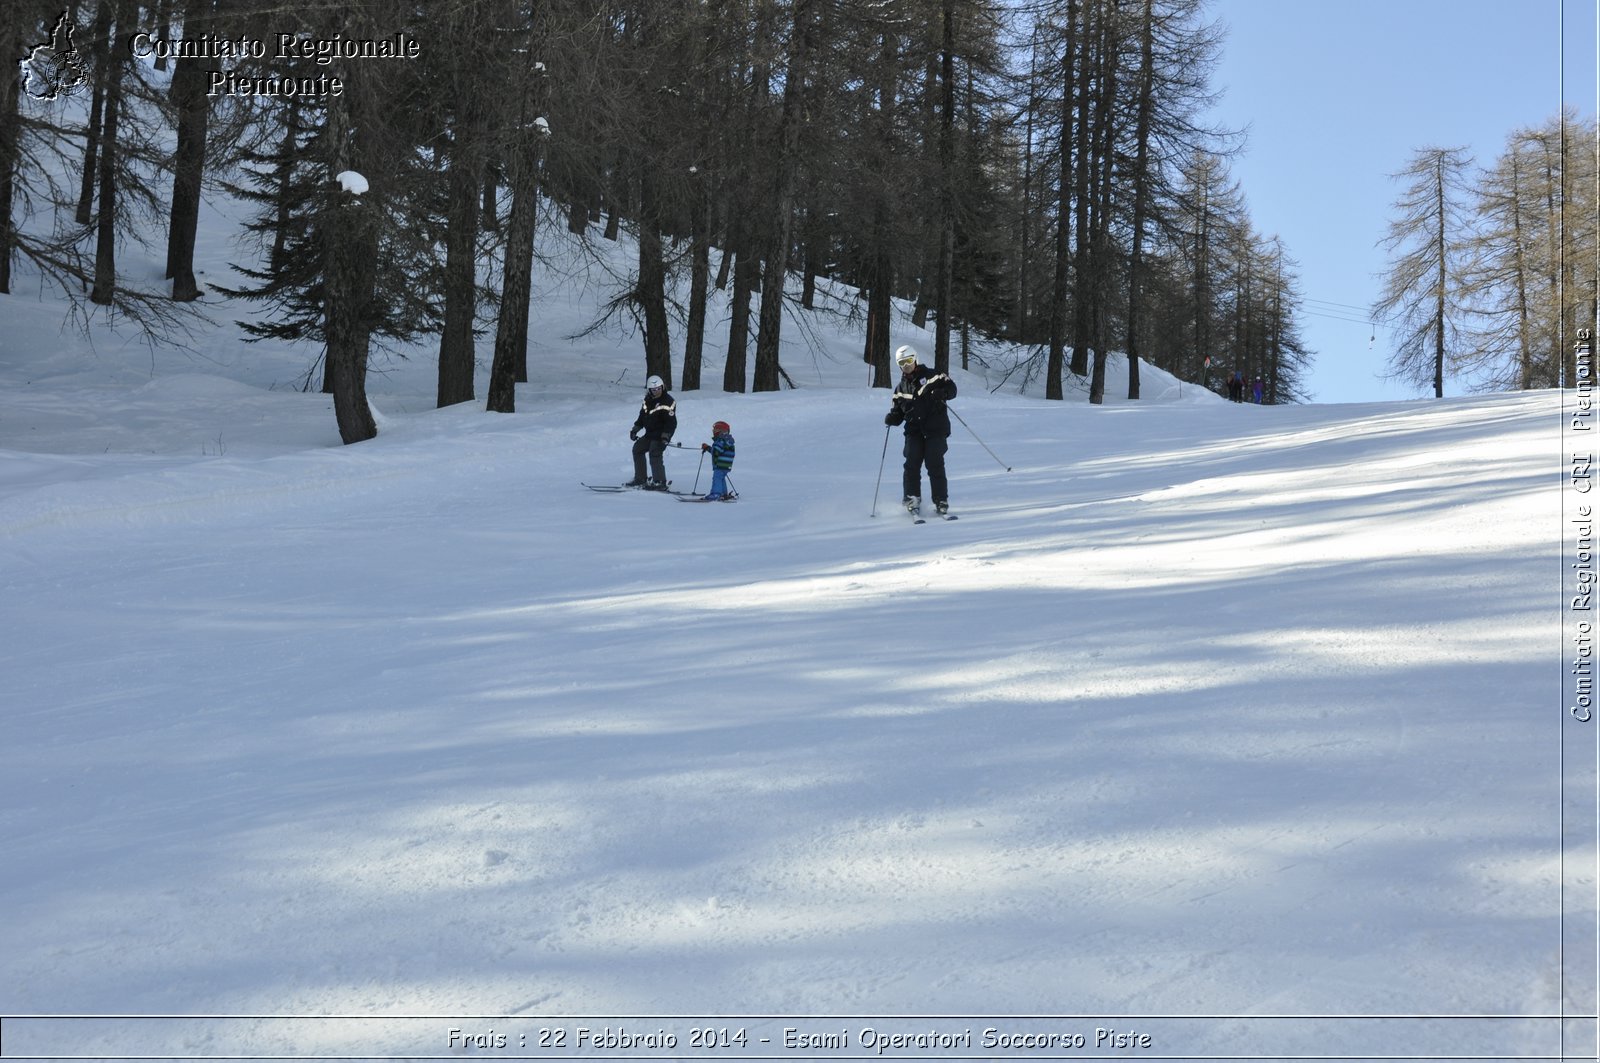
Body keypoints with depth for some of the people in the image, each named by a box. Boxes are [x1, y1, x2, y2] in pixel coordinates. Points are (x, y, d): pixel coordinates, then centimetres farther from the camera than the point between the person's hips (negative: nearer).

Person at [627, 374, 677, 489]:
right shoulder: (647, 400, 7)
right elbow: (642, 416, 21)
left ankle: (660, 482, -15)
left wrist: (665, 436, -29)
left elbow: (671, 422, -21)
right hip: (650, 433, 9)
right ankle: (640, 479, 22)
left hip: (661, 434, -9)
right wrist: (635, 429, 17)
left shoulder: (667, 401, -17)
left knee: (654, 453, -20)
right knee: (637, 449, 14)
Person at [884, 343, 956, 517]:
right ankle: (912, 499, 2)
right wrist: (891, 418, -3)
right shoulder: (900, 388, 17)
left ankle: (941, 502, 0)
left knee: (935, 465, -9)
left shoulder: (930, 376, 4)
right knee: (912, 465, -9)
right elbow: (898, 412, 19)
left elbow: (952, 389, 0)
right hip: (914, 432, 4)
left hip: (935, 430, -4)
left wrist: (942, 393, -22)